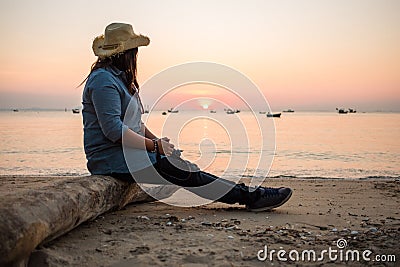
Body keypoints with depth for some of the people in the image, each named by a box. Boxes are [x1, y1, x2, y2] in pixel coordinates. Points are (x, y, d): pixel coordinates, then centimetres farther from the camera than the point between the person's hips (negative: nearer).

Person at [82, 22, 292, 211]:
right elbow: (113, 129, -24)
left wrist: (158, 141, 6)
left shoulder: (117, 78, 20)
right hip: (113, 160, -10)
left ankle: (246, 193, -1)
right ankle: (250, 197, -9)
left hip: (124, 152, 10)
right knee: (185, 173, -13)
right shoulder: (103, 80, -15)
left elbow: (135, 125, 22)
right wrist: (155, 145, -18)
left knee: (180, 164, 0)